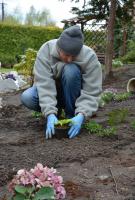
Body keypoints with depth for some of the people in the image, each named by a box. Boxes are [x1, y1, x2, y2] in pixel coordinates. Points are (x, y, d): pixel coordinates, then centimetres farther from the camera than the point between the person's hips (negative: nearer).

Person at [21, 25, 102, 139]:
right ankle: (56, 110, 1)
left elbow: (92, 93, -25)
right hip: (51, 92, 1)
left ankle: (71, 115, -17)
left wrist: (81, 115, -40)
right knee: (27, 98, -29)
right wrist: (50, 113, -40)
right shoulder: (46, 50, -24)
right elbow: (44, 84, -30)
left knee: (71, 70, -32)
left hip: (73, 96, -1)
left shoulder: (90, 57, -25)